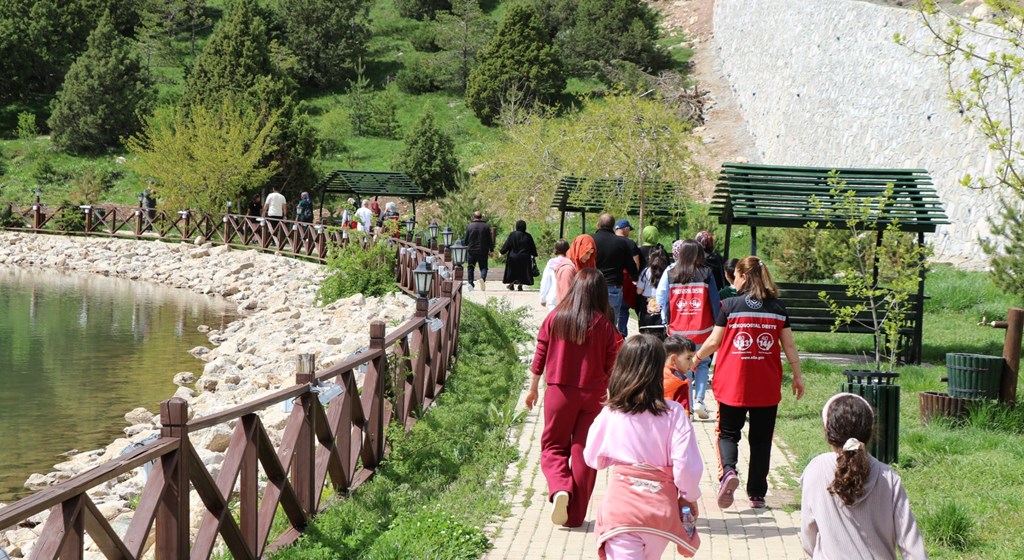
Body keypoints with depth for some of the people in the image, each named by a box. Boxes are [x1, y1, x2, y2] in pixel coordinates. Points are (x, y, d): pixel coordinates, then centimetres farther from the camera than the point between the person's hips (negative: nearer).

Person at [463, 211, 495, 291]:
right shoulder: (486, 226, -1)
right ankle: (483, 278, -22)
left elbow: (466, 240, 1)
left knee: (470, 268, 12)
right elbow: (490, 240, 1)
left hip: (471, 251, 0)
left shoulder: (469, 226, -3)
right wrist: (491, 250, 10)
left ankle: (470, 283, 5)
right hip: (483, 251, 0)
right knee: (483, 267, 7)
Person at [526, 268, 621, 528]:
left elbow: (540, 357, 1)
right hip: (593, 395, 0)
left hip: (559, 392, 0)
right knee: (584, 453, 9)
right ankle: (575, 514, 11)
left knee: (553, 447, 14)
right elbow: (611, 366, -5)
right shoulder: (604, 325, -8)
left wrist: (533, 389, 14)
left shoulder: (554, 318, -5)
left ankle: (560, 489, -13)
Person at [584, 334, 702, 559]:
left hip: (621, 505, -1)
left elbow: (592, 458, 11)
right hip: (661, 507, 1)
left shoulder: (610, 414, -3)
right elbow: (687, 465, -12)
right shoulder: (673, 413, -8)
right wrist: (690, 497, 6)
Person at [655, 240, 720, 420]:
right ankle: (699, 400, 0)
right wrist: (716, 324, 8)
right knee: (702, 364, 15)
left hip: (678, 330, 1)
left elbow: (661, 299, 0)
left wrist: (667, 323, 11)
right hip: (702, 329, -1)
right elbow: (714, 301, -2)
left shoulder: (670, 274, -2)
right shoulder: (706, 274, -5)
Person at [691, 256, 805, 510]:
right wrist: (798, 375, 15)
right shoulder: (778, 308, 2)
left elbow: (714, 341, -1)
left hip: (733, 384, -2)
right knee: (761, 439, 11)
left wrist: (696, 358, 16)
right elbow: (789, 345, 4)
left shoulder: (730, 305, -6)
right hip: (767, 387, 2)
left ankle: (728, 471, -17)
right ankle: (757, 494, 14)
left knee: (728, 432, 11)